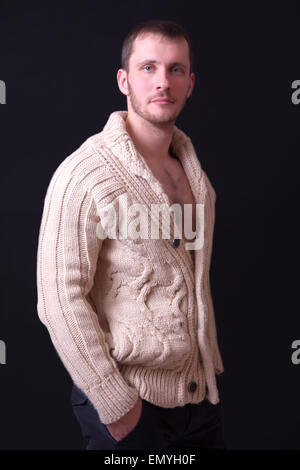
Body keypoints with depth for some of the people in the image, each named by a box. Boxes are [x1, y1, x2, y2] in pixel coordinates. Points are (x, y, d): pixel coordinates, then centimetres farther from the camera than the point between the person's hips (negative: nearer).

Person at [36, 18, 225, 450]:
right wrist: (114, 402, -16)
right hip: (131, 403, -6)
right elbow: (60, 301, -20)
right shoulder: (83, 175, -18)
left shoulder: (193, 170, 5)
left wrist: (212, 363, 13)